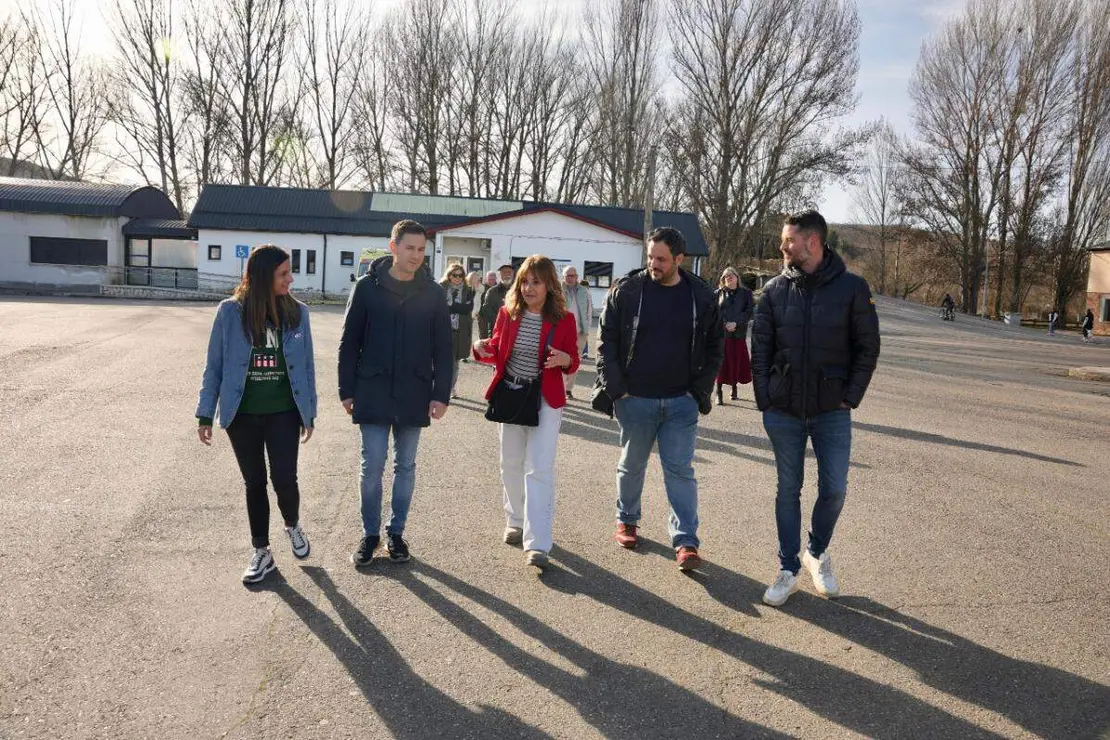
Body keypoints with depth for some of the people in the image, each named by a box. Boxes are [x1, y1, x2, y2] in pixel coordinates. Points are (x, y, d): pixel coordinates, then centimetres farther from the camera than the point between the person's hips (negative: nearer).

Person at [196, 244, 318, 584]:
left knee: (284, 479, -4)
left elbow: (306, 365, 3)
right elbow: (214, 366, -1)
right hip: (242, 414, 0)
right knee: (255, 483, 10)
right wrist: (206, 414, -1)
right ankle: (261, 551, 26)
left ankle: (293, 525, 28)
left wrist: (309, 412, 4)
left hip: (283, 413, 0)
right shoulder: (230, 312, -7)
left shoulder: (297, 312, -2)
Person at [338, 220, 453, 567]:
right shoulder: (367, 286, -3)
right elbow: (349, 342, 0)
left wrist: (441, 393, -4)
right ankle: (370, 533, 20)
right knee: (371, 467, 3)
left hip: (414, 395, 1)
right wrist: (347, 390, -2)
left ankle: (396, 532, 24)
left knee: (406, 466, 10)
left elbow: (442, 348, 2)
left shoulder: (433, 292, 0)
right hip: (373, 393, -1)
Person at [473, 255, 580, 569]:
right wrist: (483, 349, -14)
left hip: (545, 400, -3)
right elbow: (497, 352, 8)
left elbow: (573, 361, 1)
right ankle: (515, 521, 37)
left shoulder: (563, 319, -7)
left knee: (540, 469, -9)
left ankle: (537, 544, -7)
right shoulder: (508, 313, -2)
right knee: (511, 464, 15)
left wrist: (564, 360, -21)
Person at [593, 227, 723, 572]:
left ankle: (685, 540, 5)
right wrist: (615, 388, -8)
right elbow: (607, 340, -2)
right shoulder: (626, 290, -5)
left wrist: (700, 391, -1)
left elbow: (714, 347, 7)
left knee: (680, 470, 0)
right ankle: (627, 520, 36)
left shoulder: (702, 296, -1)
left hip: (682, 401, 0)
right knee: (632, 465, 15)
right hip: (635, 399, 0)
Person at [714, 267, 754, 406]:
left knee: (737, 361, 4)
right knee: (722, 361, -5)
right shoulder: (718, 293, 9)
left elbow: (750, 311, -1)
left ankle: (734, 386, 21)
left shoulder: (745, 293, 8)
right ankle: (719, 392, -2)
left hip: (739, 333, 1)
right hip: (722, 333, -1)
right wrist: (724, 324, -12)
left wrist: (736, 323, -13)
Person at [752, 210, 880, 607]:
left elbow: (868, 348, 0)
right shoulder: (775, 290, 1)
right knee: (788, 490, 8)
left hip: (832, 411, -1)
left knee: (834, 489, 1)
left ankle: (817, 553, 29)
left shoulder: (852, 287, -5)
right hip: (783, 411, 1)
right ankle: (788, 571, 20)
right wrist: (765, 399, -4)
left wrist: (851, 396, -6)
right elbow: (760, 348, 3)